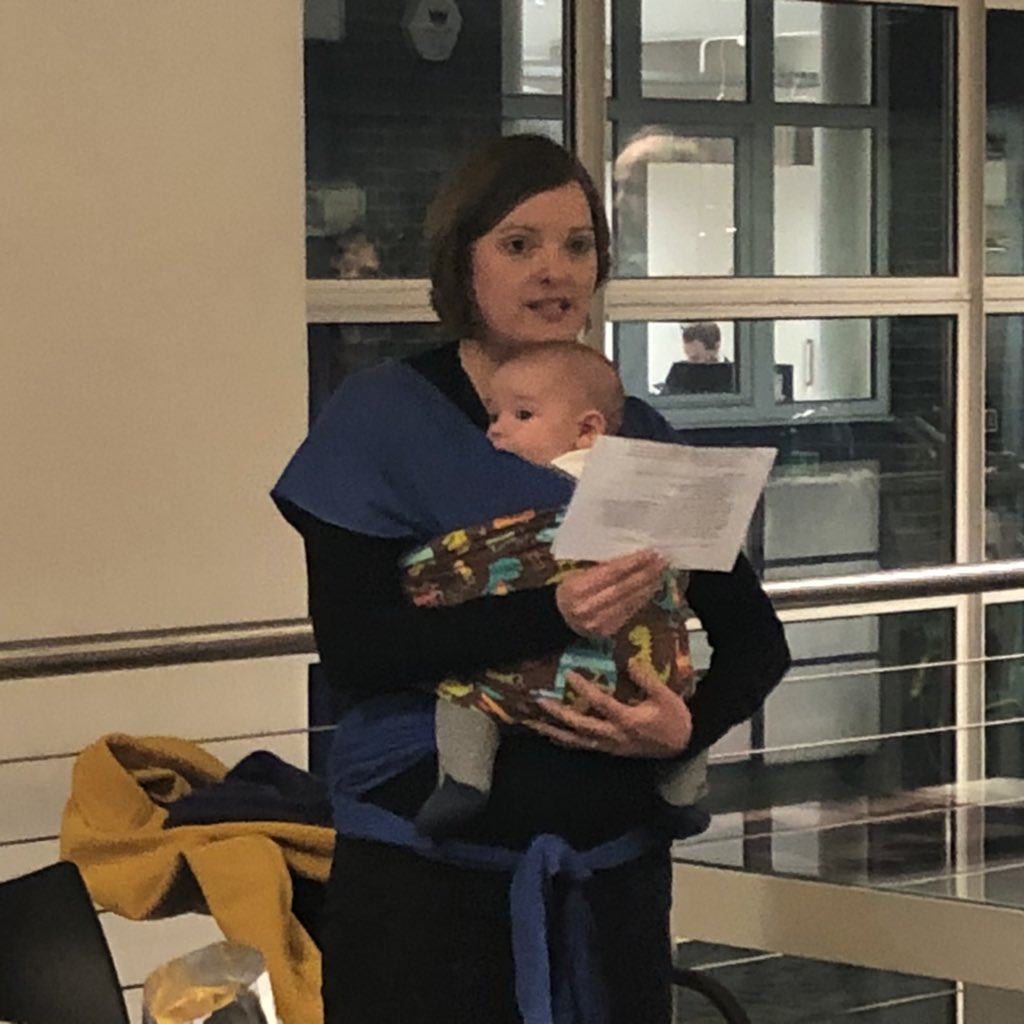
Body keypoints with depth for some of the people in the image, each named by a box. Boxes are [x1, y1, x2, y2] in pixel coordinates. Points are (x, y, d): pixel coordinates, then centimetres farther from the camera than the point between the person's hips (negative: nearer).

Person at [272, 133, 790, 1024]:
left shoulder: (636, 436, 9)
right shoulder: (381, 417, -4)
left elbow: (755, 636, 8)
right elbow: (350, 645, -14)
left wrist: (692, 725, -14)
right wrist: (548, 616, -27)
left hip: (613, 873, 4)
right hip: (425, 875, -4)